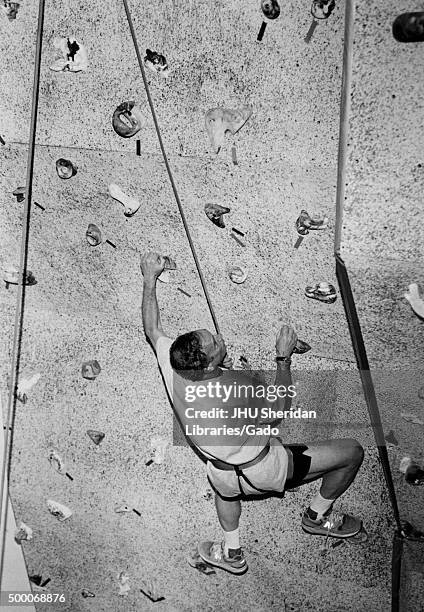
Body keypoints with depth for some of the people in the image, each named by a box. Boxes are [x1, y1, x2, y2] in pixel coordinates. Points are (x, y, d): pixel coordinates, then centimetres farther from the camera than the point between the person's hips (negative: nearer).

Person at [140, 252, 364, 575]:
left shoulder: (172, 366, -21)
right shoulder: (238, 388, -35)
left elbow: (153, 329, -1)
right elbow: (279, 410, -14)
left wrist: (150, 279, 7)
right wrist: (284, 358, -7)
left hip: (225, 480, 6)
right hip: (264, 472, -6)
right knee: (352, 451, 7)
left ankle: (232, 553, 50)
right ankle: (318, 517, 30)